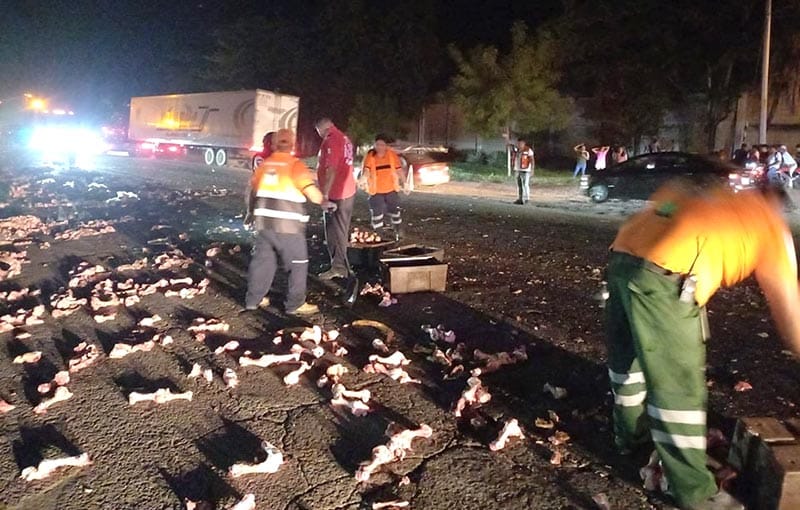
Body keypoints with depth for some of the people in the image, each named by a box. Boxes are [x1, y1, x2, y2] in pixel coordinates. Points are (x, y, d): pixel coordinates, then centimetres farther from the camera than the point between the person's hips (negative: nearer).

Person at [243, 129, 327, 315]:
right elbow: (314, 196, -17)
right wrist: (323, 200, 6)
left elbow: (251, 191, 21)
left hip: (264, 223, 6)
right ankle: (295, 304, 8)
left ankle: (253, 299, 24)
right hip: (288, 225, -6)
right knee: (298, 264, 5)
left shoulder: (264, 163, 10)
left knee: (262, 260, 17)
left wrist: (251, 212, 36)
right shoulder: (295, 165, -9)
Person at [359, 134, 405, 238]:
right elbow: (366, 170, -25)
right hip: (376, 191, -1)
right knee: (376, 213, 6)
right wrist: (363, 178, -47)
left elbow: (399, 170, 1)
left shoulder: (392, 155, -6)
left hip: (391, 190, 1)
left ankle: (398, 232, 30)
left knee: (395, 211, 13)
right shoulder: (369, 156, -11)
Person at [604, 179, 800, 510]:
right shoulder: (769, 225, 17)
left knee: (627, 356, 26)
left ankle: (630, 434, 47)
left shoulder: (717, 197, 32)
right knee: (680, 384, 3)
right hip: (663, 275, -7)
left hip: (621, 257, 7)